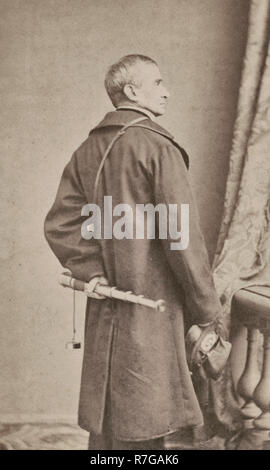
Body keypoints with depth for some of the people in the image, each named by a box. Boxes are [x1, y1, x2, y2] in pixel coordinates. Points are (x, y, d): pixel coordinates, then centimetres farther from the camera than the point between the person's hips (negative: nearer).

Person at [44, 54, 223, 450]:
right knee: (142, 428, 7)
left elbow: (59, 224, 3)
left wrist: (95, 272, -1)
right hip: (151, 306, -7)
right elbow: (181, 236, -16)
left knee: (105, 422, 19)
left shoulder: (87, 150, 9)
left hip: (104, 312, 7)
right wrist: (207, 309, -7)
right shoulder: (158, 147, -13)